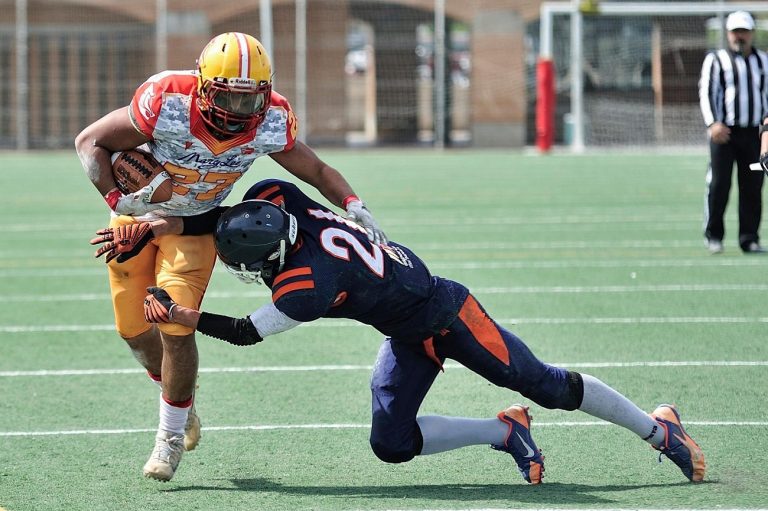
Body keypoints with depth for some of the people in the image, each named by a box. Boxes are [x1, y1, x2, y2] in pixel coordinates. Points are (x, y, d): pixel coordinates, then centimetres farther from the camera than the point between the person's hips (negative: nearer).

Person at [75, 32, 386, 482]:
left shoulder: (270, 126, -24)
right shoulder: (167, 106, -34)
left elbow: (315, 169, -7)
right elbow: (90, 142, -21)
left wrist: (353, 205, -24)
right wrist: (117, 200, -31)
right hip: (138, 215, 0)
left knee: (176, 330, -11)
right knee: (135, 329, 5)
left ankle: (171, 434, 9)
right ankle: (178, 393, 36)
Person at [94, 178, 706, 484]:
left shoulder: (307, 285, -36)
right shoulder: (276, 198, -18)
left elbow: (248, 333, -20)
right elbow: (220, 219, -1)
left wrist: (182, 316, -11)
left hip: (446, 313, -8)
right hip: (409, 338, 8)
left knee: (549, 387, 3)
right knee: (392, 442, -1)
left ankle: (660, 430, 20)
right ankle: (504, 433, 14)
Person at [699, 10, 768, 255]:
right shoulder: (716, 60, 4)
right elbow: (707, 92, -4)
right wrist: (713, 123, -19)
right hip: (724, 132, -3)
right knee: (719, 184, -5)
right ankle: (714, 236, 5)